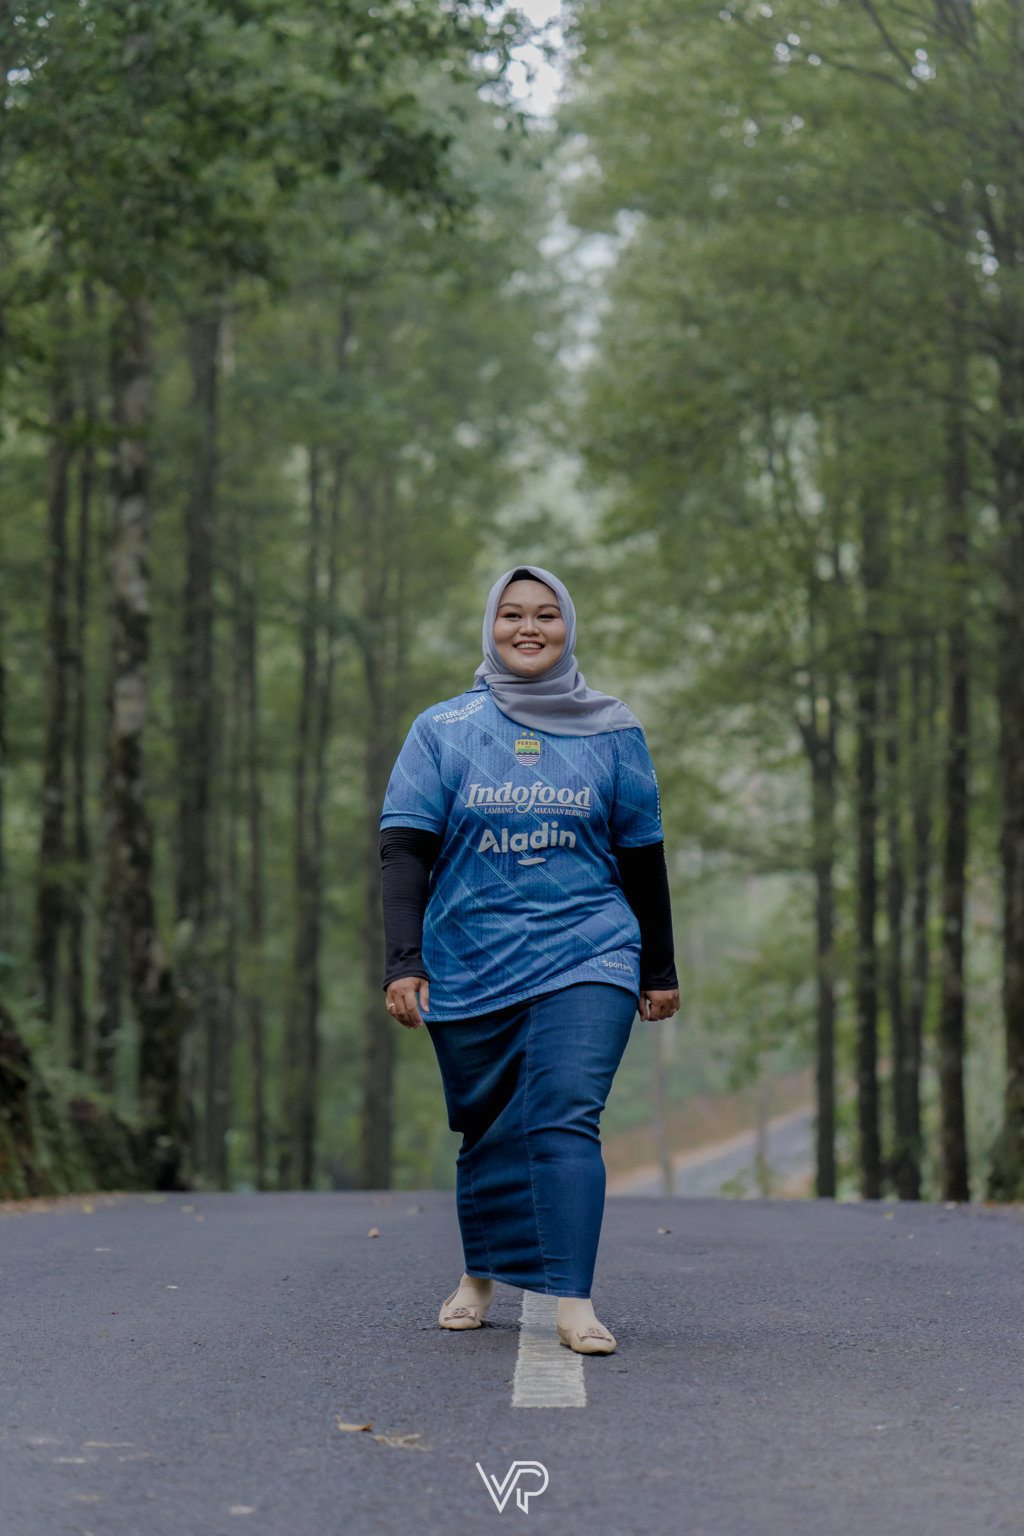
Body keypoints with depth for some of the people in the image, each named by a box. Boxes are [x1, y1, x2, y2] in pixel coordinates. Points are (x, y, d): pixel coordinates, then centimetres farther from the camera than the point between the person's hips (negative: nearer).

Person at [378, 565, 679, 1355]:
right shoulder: (443, 731, 4)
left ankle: (574, 1300, -19)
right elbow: (405, 851, -1)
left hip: (586, 958, -1)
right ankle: (480, 1277, 31)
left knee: (567, 1118, -16)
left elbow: (642, 857, 13)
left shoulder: (611, 731, 7)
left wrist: (660, 971, 15)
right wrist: (404, 961, -12)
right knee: (489, 1129, 10)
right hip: (471, 963, 1)